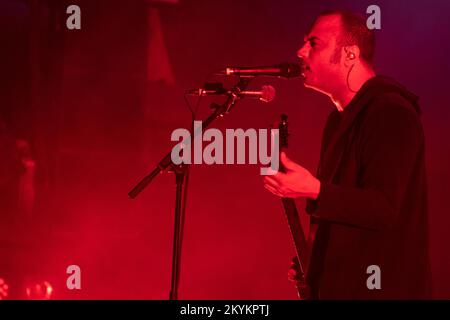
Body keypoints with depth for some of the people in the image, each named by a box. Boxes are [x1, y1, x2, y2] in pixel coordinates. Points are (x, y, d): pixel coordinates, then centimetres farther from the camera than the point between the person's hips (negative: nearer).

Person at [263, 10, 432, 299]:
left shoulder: (392, 112, -17)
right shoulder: (341, 117, 13)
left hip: (381, 287, -9)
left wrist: (314, 190, -32)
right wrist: (311, 260, 12)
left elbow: (384, 208, -24)